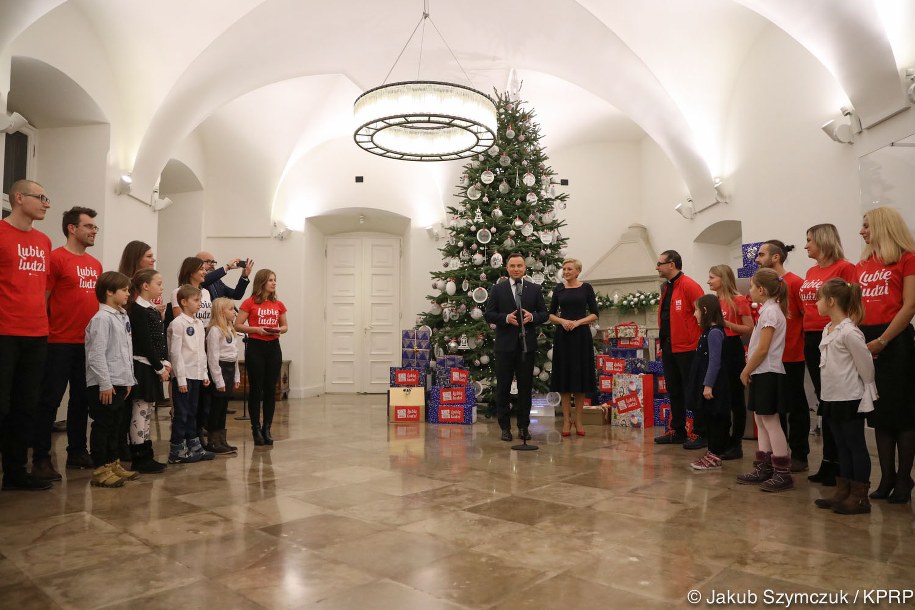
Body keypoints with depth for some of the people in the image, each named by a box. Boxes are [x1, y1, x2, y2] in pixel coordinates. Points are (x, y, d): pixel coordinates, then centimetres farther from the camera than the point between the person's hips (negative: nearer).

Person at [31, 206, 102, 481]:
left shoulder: (96, 264, 12)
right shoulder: (56, 258, -7)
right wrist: (45, 334, -9)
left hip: (88, 342, 7)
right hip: (60, 342, -7)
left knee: (82, 399, 13)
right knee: (50, 400, 0)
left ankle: (77, 451, 24)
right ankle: (41, 458, 9)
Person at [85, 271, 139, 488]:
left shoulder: (123, 317, 14)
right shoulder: (102, 318, -14)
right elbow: (97, 355, -19)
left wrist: (129, 379, 17)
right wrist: (105, 384, -19)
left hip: (120, 383, 9)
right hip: (104, 385, -9)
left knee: (115, 425, 16)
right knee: (102, 426, -1)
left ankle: (112, 464, 26)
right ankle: (100, 470, 6)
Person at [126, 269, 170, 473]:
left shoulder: (153, 310, 14)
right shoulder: (138, 310, -13)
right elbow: (145, 343, -17)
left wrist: (165, 362, 3)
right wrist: (160, 368, -13)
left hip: (153, 367, 9)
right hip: (142, 367, -9)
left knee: (147, 411, 13)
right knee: (140, 412, -3)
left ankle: (145, 456, 20)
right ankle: (139, 459, 3)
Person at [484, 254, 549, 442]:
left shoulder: (534, 289, 9)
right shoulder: (497, 289, 5)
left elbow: (544, 314, 8)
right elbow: (489, 315, 0)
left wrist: (532, 317, -13)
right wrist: (506, 318, -16)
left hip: (527, 344, 1)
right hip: (505, 344, -1)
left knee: (525, 387, 7)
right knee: (503, 387, 3)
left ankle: (523, 426, 17)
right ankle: (505, 427, 12)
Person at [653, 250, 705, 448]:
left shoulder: (689, 285, -13)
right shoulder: (665, 287, 12)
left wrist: (700, 342, -13)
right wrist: (663, 338, 13)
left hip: (688, 348, -9)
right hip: (669, 348, 9)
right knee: (674, 392, 15)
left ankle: (700, 434, 11)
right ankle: (677, 432, 25)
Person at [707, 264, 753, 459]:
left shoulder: (738, 300, -9)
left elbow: (749, 329, -12)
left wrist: (725, 323, -17)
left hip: (733, 350, -7)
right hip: (716, 349, 7)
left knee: (735, 398, 1)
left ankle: (736, 444, 10)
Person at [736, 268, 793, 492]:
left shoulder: (770, 311, -15)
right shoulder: (769, 309, 15)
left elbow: (763, 349, -19)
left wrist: (746, 371, -12)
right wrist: (749, 369, 13)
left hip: (767, 373, -10)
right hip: (763, 373, 10)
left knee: (770, 422, -5)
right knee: (761, 421, 12)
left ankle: (783, 473, 1)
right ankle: (763, 469, 19)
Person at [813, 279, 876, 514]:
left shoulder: (849, 331, -17)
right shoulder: (827, 329, 9)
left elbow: (865, 364, -14)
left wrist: (867, 391, -4)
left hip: (850, 400, -9)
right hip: (832, 398, 9)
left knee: (856, 446, 2)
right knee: (842, 446, 14)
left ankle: (859, 497, 10)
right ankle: (843, 492, 23)